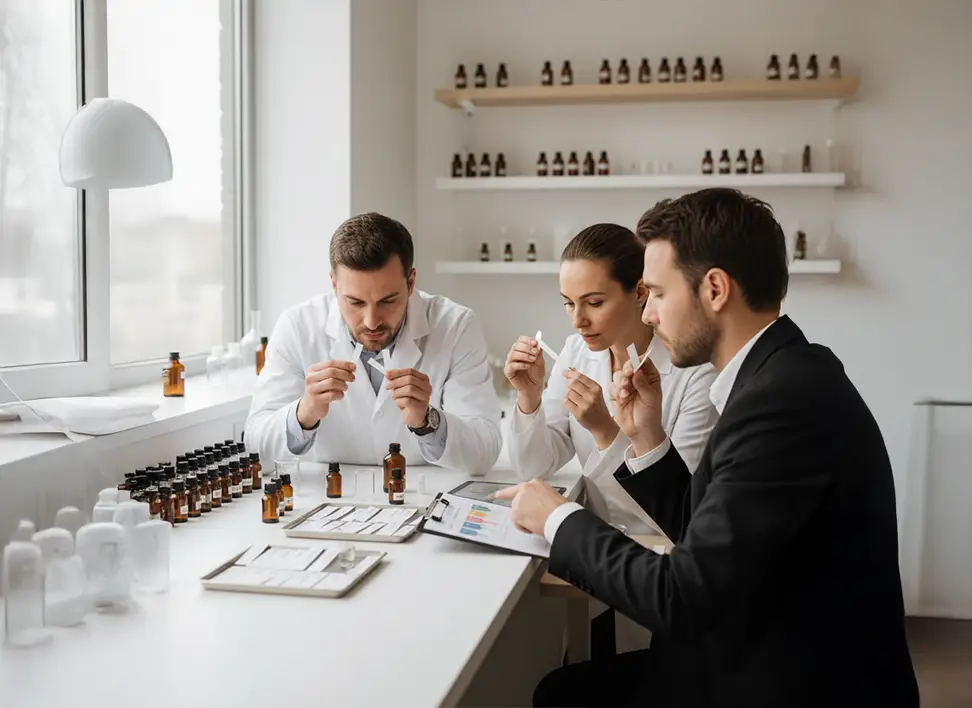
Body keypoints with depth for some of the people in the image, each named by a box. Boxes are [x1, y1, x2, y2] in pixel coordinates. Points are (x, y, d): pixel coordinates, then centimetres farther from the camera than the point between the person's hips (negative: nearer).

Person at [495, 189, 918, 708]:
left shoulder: (784, 398, -25)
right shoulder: (781, 377, 5)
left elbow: (682, 598, -24)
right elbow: (706, 533, 11)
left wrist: (559, 520, -11)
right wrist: (646, 437, 1)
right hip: (778, 660, 8)